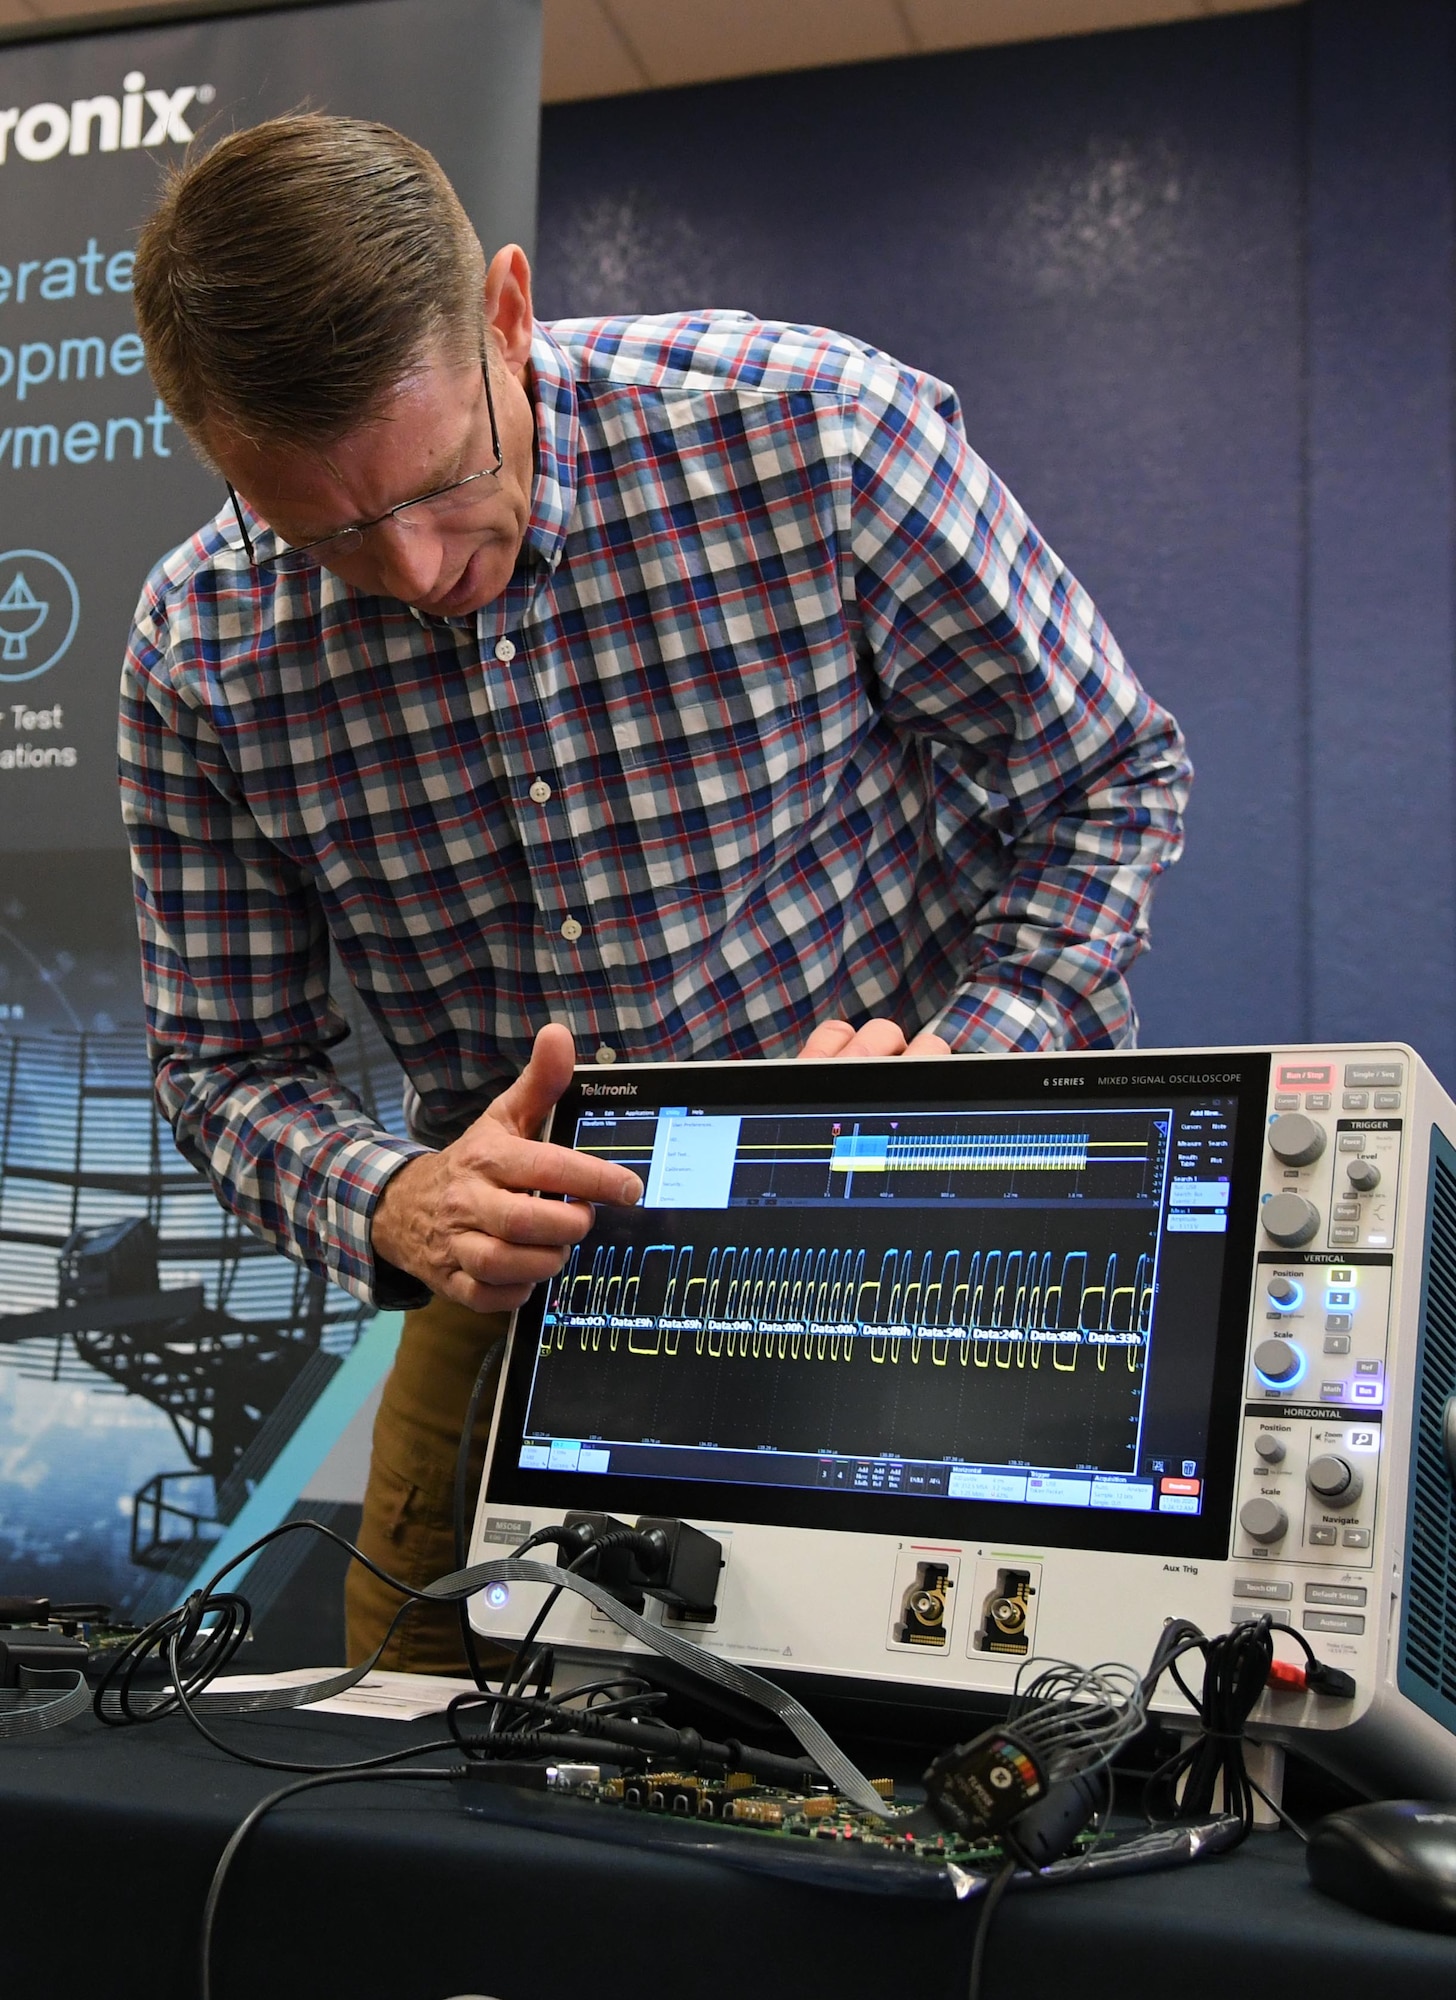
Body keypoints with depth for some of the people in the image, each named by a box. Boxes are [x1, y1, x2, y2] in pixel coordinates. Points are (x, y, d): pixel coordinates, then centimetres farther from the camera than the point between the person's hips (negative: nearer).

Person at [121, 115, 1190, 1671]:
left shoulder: (818, 436, -18)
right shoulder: (198, 659, -9)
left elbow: (1113, 778, -6)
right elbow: (228, 1066, 1)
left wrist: (965, 1061, -22)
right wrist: (393, 1209, -21)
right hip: (528, 1280, 3)